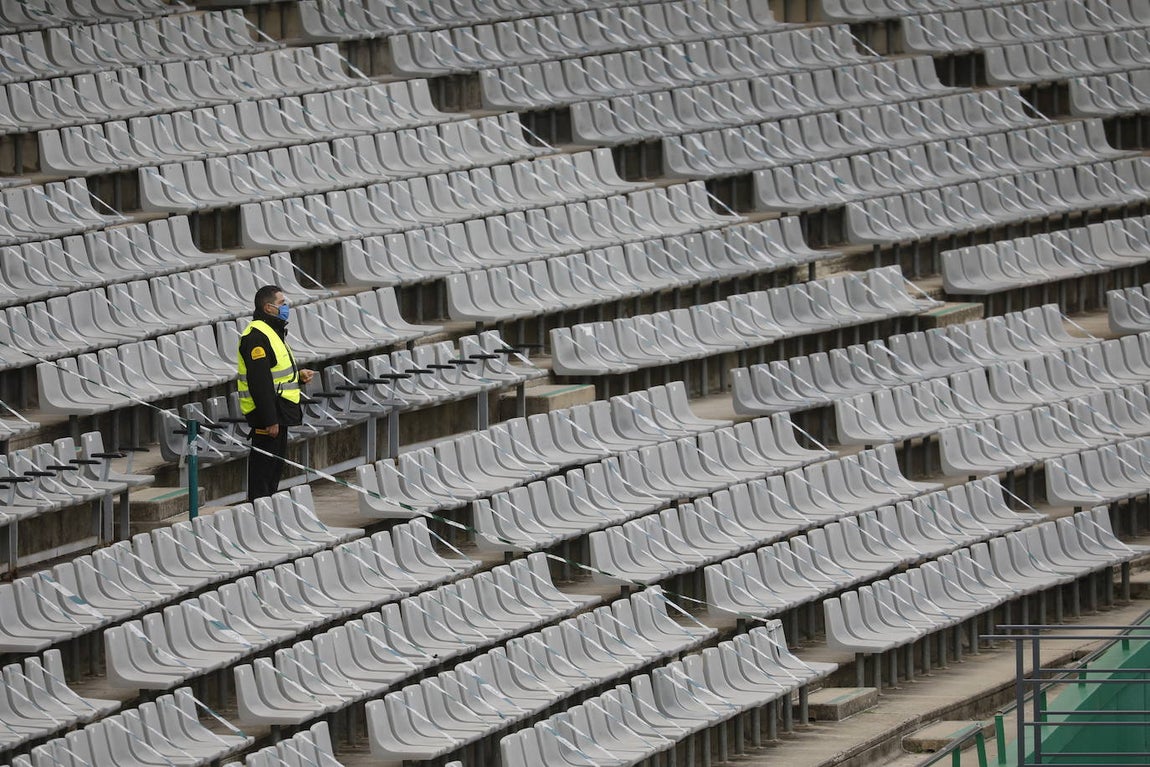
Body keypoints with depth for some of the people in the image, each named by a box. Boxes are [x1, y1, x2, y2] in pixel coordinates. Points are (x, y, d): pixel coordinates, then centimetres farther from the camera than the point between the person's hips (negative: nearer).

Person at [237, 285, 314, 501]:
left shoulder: (274, 331, 18)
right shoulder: (256, 337, -18)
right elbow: (259, 382, -23)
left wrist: (298, 376, 11)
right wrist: (270, 420, -25)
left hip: (279, 411, 11)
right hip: (266, 411, -11)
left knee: (277, 459, 15)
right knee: (264, 463, -8)